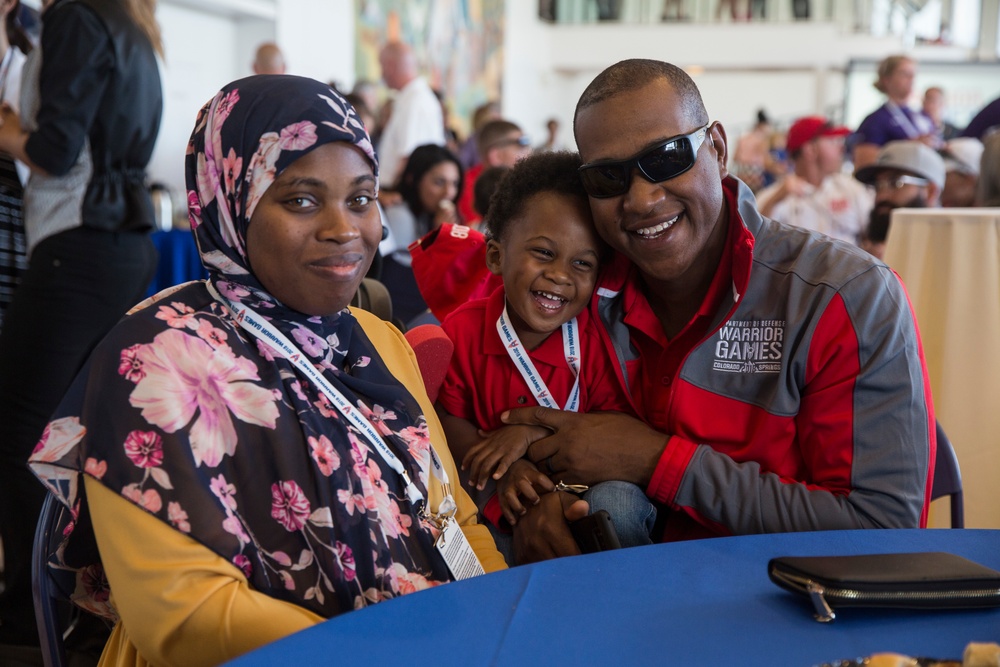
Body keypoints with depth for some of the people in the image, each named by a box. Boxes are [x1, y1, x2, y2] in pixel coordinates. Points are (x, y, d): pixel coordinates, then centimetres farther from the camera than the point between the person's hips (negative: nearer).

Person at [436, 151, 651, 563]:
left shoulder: (599, 337, -11)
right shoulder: (462, 331, -8)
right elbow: (446, 420, -2)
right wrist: (502, 472, -20)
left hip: (588, 488, -1)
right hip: (499, 511, 2)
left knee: (620, 502, -31)